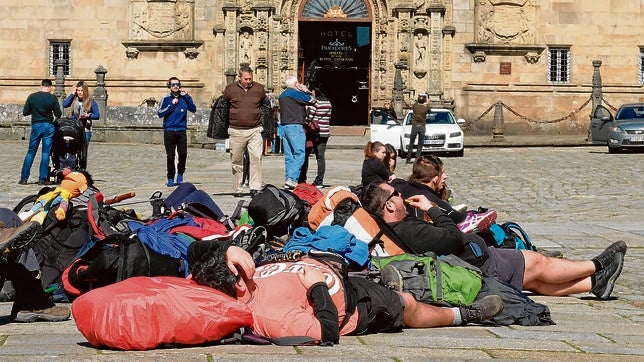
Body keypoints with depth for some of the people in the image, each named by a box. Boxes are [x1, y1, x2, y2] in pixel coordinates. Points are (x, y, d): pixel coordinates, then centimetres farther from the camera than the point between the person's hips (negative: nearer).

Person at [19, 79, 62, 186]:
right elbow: (58, 114, -4)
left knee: (31, 152, 10)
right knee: (46, 153, 4)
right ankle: (42, 179, 2)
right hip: (48, 126, -2)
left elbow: (25, 112, 2)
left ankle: (24, 178, 8)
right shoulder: (52, 98, -6)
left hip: (36, 126, 2)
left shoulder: (32, 97, -1)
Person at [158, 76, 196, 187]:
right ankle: (170, 179, 7)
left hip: (181, 131, 1)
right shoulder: (166, 99, 6)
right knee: (170, 156, -1)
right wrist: (172, 105, -9)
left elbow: (193, 109, -3)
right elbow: (160, 113, -3)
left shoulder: (184, 98, 9)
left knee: (183, 154, -6)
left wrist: (186, 96, -8)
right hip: (169, 131, -1)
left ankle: (180, 175, 14)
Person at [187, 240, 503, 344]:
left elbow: (201, 249, -11)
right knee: (407, 305, 18)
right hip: (354, 306, -7)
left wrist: (230, 248, -31)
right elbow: (327, 333, -40)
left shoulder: (233, 284, -22)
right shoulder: (268, 314, -44)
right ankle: (464, 314, 45)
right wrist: (318, 287, -32)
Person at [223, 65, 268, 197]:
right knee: (237, 161, 5)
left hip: (255, 130, 0)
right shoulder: (230, 89, 2)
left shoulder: (259, 89, 6)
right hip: (236, 131, 0)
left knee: (256, 157, -13)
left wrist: (265, 124, 21)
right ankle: (238, 189, 14)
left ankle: (255, 187, -12)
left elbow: (265, 106, 23)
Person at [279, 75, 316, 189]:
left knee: (289, 155, 9)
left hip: (284, 125, 9)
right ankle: (292, 179, -21)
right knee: (299, 154, -11)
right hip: (295, 126, -9)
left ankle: (288, 181, 8)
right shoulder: (294, 93, -10)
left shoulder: (282, 95, 18)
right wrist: (307, 90, 12)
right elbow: (311, 100, -5)